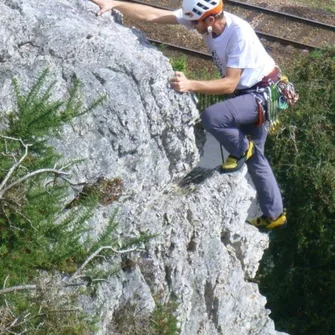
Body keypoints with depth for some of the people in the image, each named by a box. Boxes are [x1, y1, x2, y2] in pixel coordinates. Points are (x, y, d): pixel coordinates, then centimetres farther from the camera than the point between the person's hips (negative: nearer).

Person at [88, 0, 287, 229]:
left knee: (211, 117, -31)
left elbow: (229, 84, -30)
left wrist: (190, 85, -40)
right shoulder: (202, 18, -11)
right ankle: (274, 215, 28)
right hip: (247, 92, 8)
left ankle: (242, 150, -1)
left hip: (263, 94, -8)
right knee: (255, 157, 16)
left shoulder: (240, 34, -30)